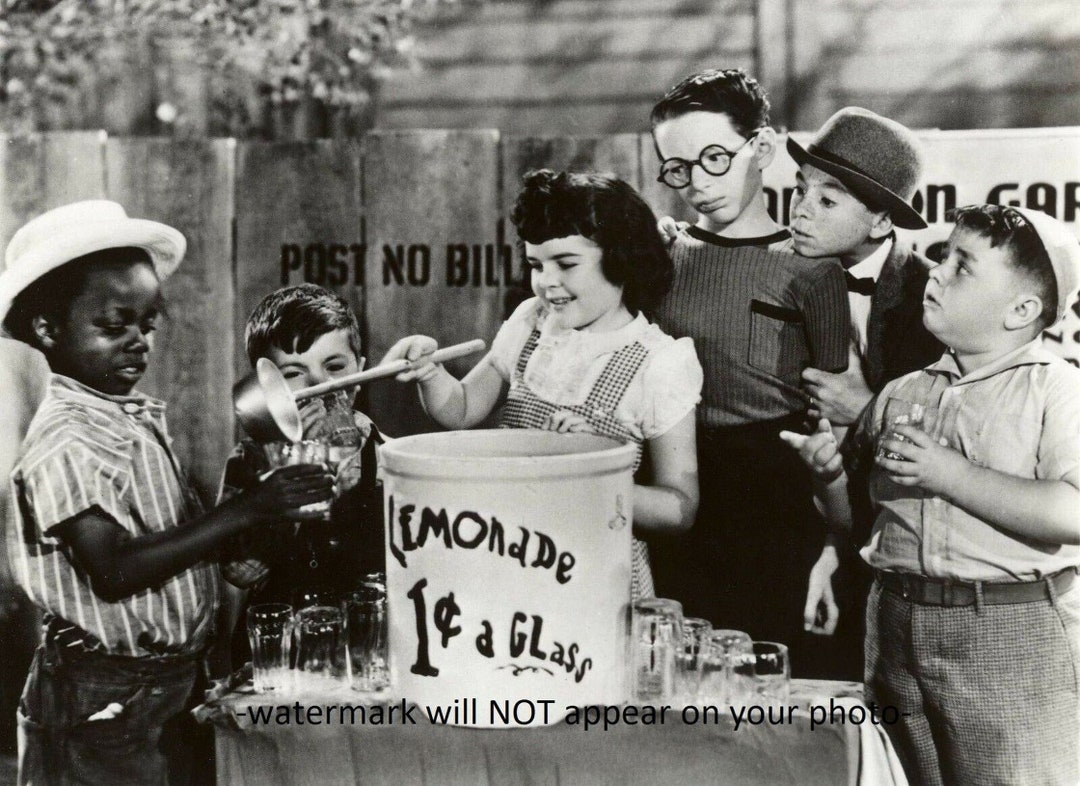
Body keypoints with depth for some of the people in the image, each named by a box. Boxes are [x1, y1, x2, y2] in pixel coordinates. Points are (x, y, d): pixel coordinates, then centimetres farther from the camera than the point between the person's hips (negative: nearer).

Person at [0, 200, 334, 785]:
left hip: (169, 684, 9)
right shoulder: (67, 441, -20)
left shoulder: (138, 416, 8)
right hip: (105, 697, -8)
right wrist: (246, 512, -29)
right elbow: (113, 570, -28)